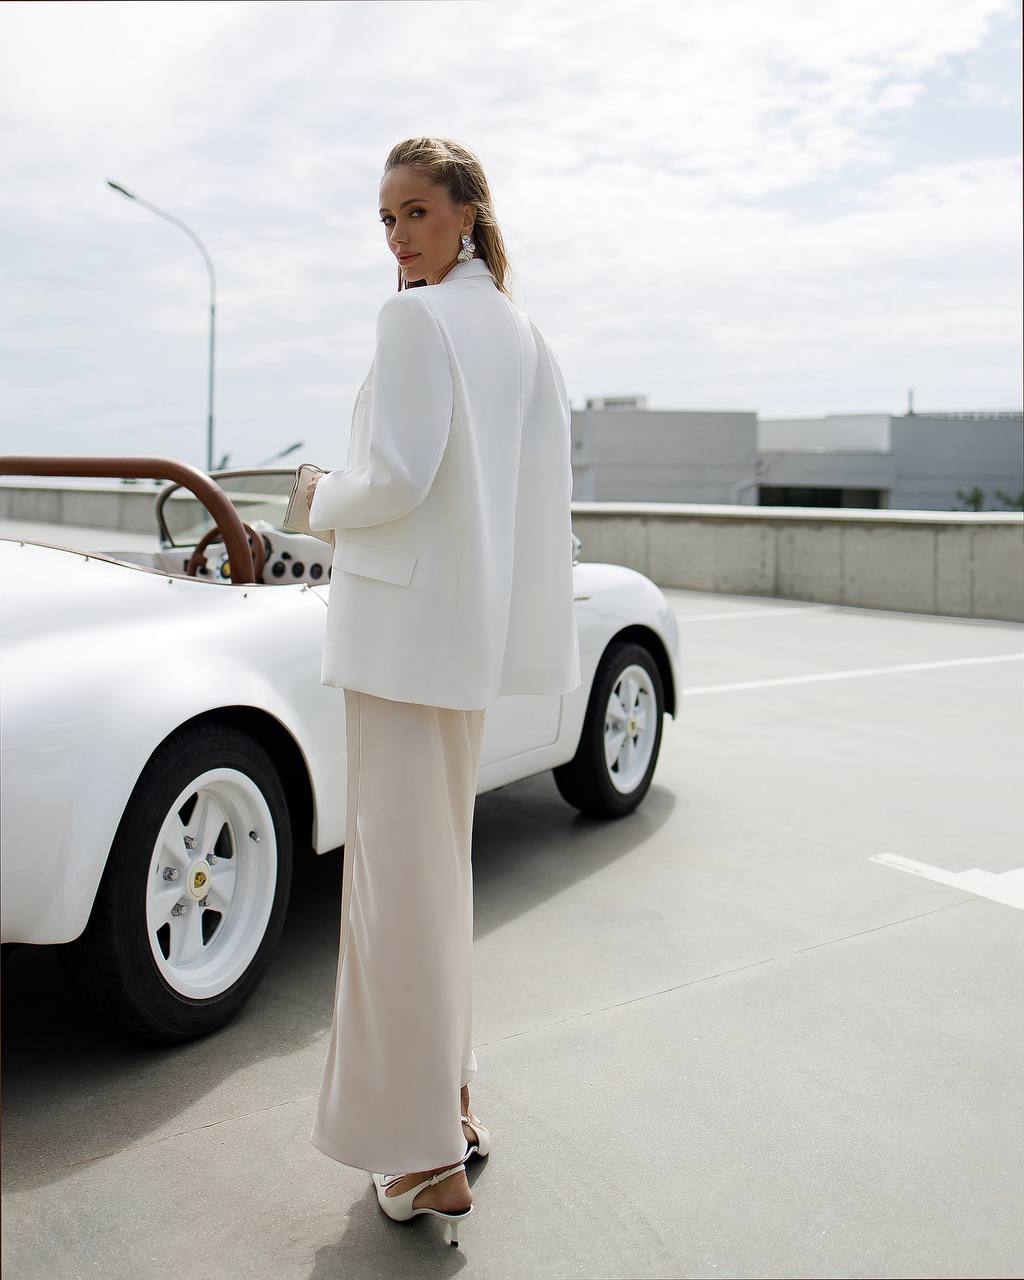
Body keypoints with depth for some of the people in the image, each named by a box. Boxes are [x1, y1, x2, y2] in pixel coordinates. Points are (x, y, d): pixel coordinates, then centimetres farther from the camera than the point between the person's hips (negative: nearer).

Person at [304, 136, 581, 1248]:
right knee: (442, 862, 18)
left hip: (406, 617, -9)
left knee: (398, 875, -2)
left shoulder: (416, 317, -11)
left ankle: (427, 1157, 7)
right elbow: (545, 485, 14)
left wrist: (322, 498, 0)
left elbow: (397, 477, -20)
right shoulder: (522, 332, 14)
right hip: (477, 623, 9)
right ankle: (449, 1100, 32)